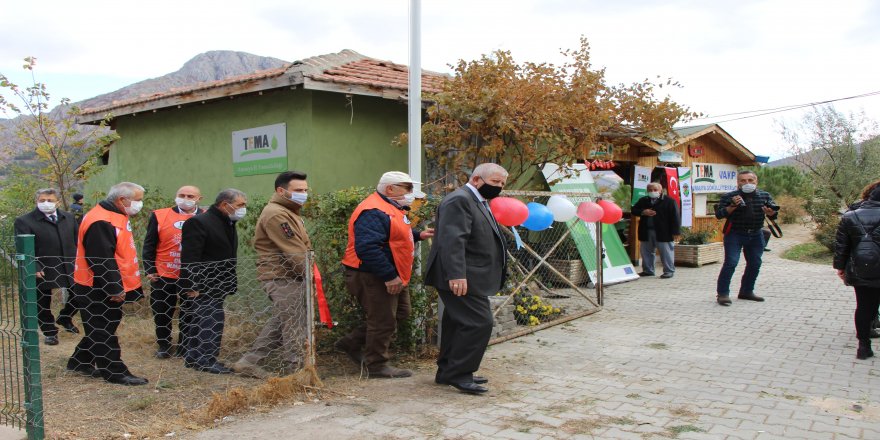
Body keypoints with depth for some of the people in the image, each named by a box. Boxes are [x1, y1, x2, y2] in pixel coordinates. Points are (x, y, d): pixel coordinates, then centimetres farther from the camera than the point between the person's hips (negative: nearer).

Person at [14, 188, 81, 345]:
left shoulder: (68, 218, 7)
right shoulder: (24, 221, -7)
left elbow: (77, 241, 11)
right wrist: (35, 268, -19)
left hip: (70, 267, 3)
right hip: (43, 271, -3)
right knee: (42, 305, 10)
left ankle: (65, 317, 36)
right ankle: (49, 332, 29)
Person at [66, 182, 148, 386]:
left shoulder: (113, 218, 12)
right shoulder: (100, 222, -23)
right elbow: (102, 260, -27)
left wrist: (118, 287, 22)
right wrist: (115, 289, -24)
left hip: (107, 289, 11)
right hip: (96, 290, -11)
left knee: (98, 330, 21)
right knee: (103, 332, 1)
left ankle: (80, 362, 35)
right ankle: (115, 372, 8)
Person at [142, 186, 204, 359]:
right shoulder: (160, 216, -2)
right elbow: (149, 245, 1)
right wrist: (150, 270, -4)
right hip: (163, 276, 0)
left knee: (190, 314, 9)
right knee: (161, 313, 11)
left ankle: (184, 347, 23)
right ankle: (164, 347, 27)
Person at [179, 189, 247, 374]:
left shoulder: (228, 224, 13)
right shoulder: (199, 222, -17)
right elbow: (189, 258, -21)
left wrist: (230, 284, 17)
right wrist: (191, 287, -23)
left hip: (218, 286, 10)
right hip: (202, 287, -10)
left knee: (200, 321, 15)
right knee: (212, 320, -11)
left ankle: (193, 358, 23)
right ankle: (207, 360, -3)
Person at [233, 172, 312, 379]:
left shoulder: (288, 212, 18)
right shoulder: (276, 214, -17)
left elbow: (303, 246, 18)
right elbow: (294, 252, -20)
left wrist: (308, 271, 6)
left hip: (288, 276, 11)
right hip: (282, 278, -11)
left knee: (279, 322, 16)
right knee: (294, 325, -3)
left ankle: (248, 362, 21)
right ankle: (296, 370, 7)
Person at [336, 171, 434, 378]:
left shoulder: (390, 208, 14)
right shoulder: (373, 212, -23)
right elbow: (367, 248, -32)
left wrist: (417, 235, 12)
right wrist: (389, 276, -30)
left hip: (393, 276, 11)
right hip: (373, 277, -11)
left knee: (400, 313, 19)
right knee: (383, 321, 0)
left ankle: (352, 343, 28)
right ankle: (377, 366, 17)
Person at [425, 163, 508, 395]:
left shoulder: (479, 202, 21)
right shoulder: (459, 200, -14)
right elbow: (452, 240, -25)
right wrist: (457, 275, -32)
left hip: (465, 278, 11)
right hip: (461, 279, -11)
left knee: (457, 323, 14)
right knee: (479, 323, -12)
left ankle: (447, 372, 23)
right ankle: (458, 374, -4)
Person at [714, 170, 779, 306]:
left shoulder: (765, 196, 6)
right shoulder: (729, 197, -5)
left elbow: (774, 212, 5)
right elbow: (718, 214, -9)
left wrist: (771, 212, -19)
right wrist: (733, 206, -24)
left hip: (756, 235, 5)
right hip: (735, 234, -5)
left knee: (755, 264, 10)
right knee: (731, 263, -13)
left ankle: (746, 291, 26)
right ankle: (722, 293, -10)